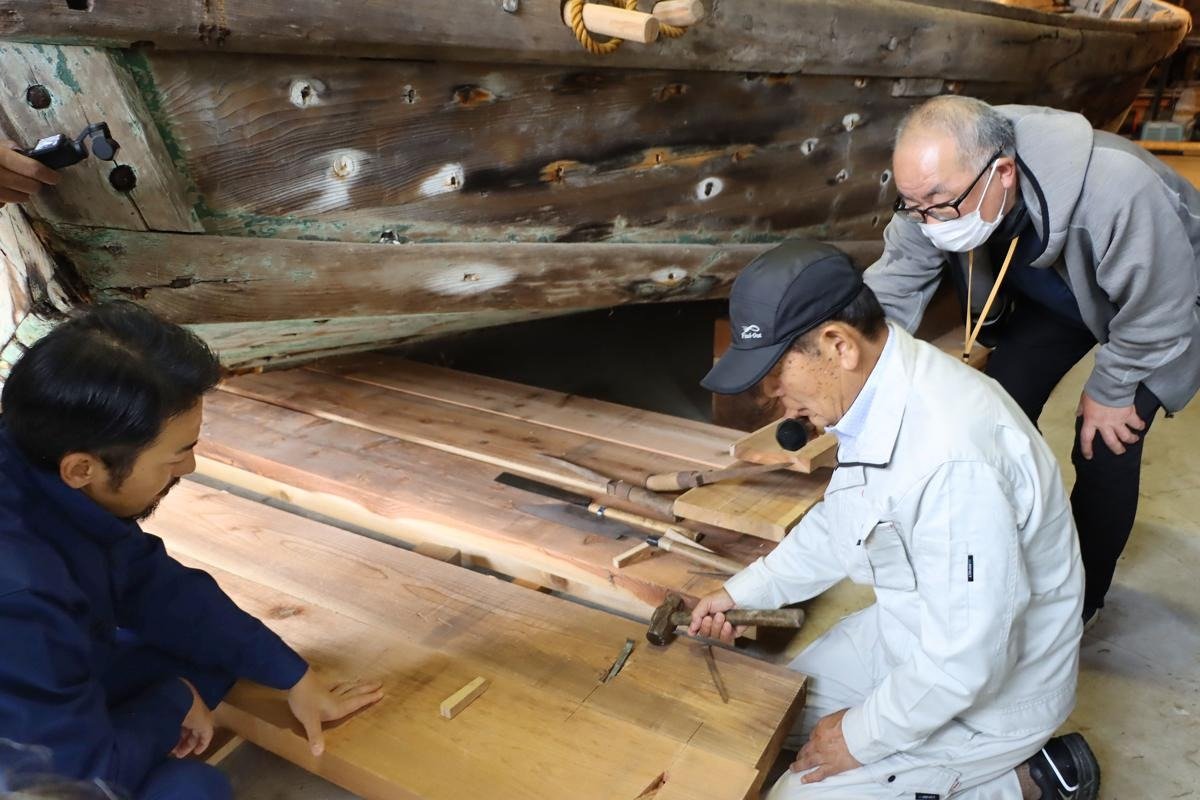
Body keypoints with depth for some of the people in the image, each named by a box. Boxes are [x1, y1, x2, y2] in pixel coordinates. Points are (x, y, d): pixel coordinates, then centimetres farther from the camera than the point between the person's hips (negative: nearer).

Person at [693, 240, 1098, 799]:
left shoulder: (952, 455, -37)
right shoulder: (878, 391, -8)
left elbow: (964, 662, -30)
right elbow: (840, 521, 10)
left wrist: (860, 737, -15)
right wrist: (744, 591, 7)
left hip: (991, 687, -8)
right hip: (914, 631, 9)